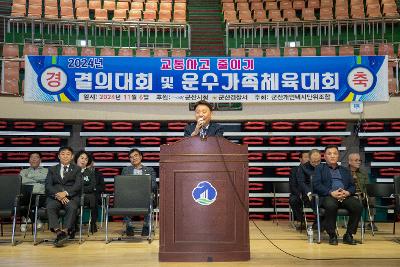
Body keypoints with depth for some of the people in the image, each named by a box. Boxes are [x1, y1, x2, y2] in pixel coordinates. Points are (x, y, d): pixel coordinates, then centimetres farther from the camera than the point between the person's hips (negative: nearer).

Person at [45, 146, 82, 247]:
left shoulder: (76, 169, 19)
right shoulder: (52, 169, 23)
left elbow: (78, 185, 2)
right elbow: (48, 185, 7)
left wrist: (66, 193, -16)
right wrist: (57, 194, -13)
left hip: (71, 196, -1)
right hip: (55, 196, 1)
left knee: (72, 207, -35)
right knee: (50, 207, -32)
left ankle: (65, 231, -39)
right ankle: (58, 231, -40)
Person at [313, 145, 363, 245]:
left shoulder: (345, 170, 29)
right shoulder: (320, 168, 17)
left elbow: (352, 186, 18)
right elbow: (316, 185, 2)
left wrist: (347, 192, -7)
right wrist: (331, 193, -14)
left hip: (345, 196, 3)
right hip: (328, 196, -3)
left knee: (358, 206, -27)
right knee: (331, 206, -37)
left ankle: (349, 235, -12)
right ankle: (332, 235, -19)